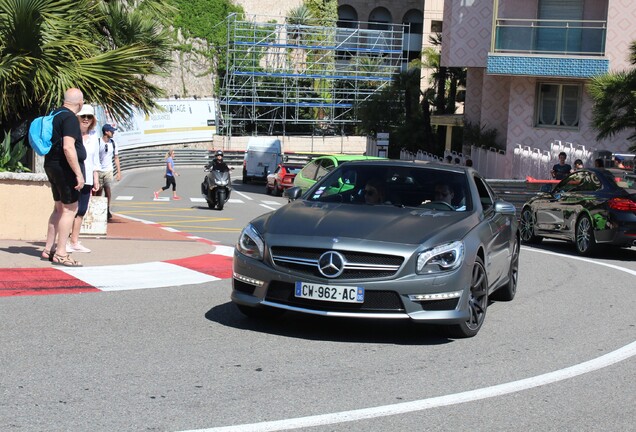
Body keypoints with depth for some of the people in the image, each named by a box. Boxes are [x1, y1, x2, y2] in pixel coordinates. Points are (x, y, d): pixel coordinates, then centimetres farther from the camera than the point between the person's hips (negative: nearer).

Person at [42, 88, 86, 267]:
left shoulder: (55, 114, 13)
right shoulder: (70, 118, -17)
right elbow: (68, 147, -26)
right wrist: (78, 173, -24)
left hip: (52, 165, 10)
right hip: (66, 167, -10)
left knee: (59, 208, 17)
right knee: (70, 209, -5)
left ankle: (49, 249, 20)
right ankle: (60, 253, -6)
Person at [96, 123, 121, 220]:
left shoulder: (113, 143, 6)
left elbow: (116, 158, 12)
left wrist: (119, 172, 7)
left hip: (108, 171, 3)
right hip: (98, 170, -3)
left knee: (108, 190, -6)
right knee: (99, 191, -1)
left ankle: (107, 211, -1)